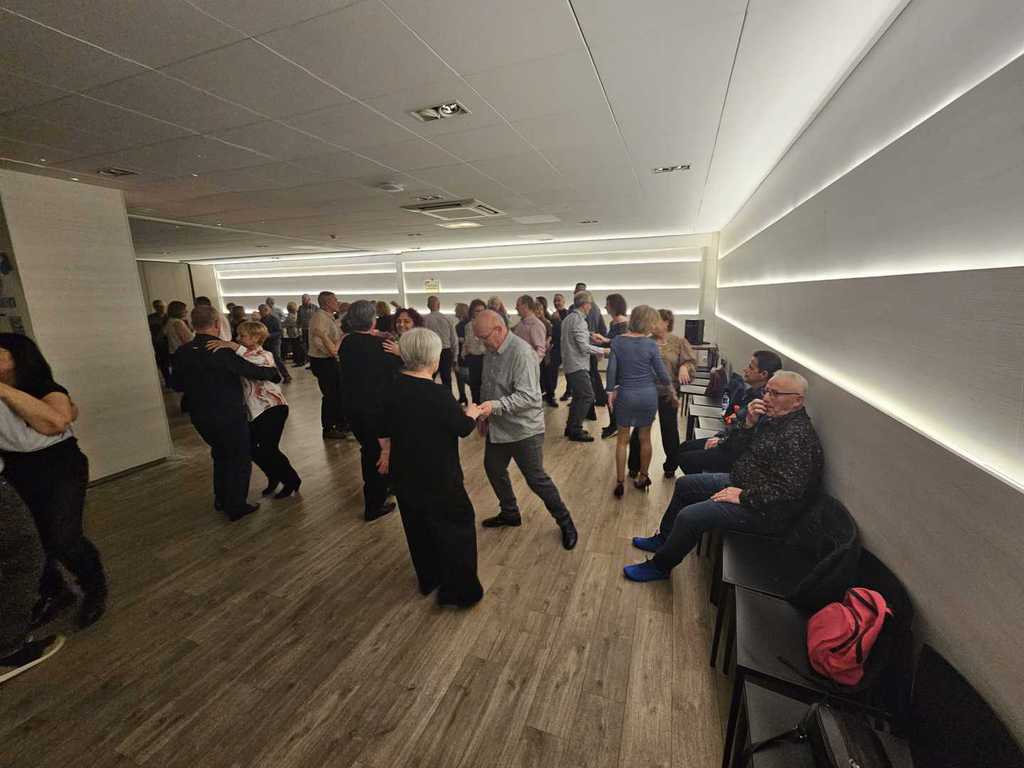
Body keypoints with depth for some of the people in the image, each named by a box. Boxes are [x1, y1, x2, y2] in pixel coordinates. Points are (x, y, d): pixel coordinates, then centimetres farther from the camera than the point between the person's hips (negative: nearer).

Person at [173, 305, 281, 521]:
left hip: (200, 417, 7)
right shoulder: (224, 352, -22)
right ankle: (236, 507, 19)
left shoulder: (182, 353, -2)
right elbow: (256, 372, -19)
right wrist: (275, 373, 0)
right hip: (230, 417, -6)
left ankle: (221, 500, 38)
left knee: (221, 455, 26)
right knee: (240, 459, 11)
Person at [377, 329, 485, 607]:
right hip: (438, 475, -7)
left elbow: (384, 429, 9)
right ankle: (458, 589, 16)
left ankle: (429, 579, 38)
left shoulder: (395, 388, -3)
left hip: (404, 472, 7)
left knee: (417, 525, 21)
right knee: (456, 524, 9)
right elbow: (463, 428, -13)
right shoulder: (438, 394, -24)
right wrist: (471, 413, 8)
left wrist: (386, 452, 26)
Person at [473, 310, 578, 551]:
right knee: (493, 469, 19)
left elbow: (528, 396, -29)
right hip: (497, 427, 8)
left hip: (524, 429, -8)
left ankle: (565, 522, 24)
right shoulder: (491, 351, 2)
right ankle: (510, 513, 43)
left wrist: (495, 406, -37)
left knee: (536, 479, 2)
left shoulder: (522, 353, -23)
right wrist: (484, 415, 15)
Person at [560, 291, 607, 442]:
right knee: (587, 396, -6)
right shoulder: (579, 320, -15)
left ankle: (571, 427, 22)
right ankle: (575, 430, -2)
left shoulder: (568, 318, 14)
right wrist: (602, 351, -6)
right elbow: (584, 347, -19)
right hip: (578, 365, -10)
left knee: (579, 396, 17)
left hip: (569, 364, 10)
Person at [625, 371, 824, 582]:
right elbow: (739, 449, 6)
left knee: (689, 516, -21)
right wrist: (749, 423, -12)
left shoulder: (798, 435, -26)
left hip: (763, 509, -10)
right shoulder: (772, 417, 3)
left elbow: (789, 489, -31)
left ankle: (660, 566, 4)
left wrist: (743, 496, -24)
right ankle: (664, 539, 34)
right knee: (684, 484, 17)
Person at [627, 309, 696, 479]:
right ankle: (634, 466, 27)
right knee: (640, 430, 9)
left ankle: (670, 466, 33)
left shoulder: (679, 342, -1)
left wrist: (684, 367, -26)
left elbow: (691, 361, -4)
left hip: (668, 394, -1)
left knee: (669, 431, 11)